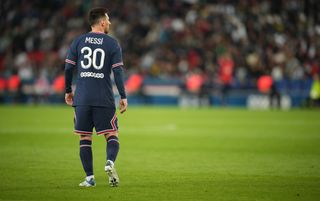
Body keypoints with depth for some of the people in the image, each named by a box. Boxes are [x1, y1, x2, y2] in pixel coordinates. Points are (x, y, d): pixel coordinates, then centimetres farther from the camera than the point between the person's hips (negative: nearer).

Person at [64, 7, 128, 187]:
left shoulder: (79, 42, 7)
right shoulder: (112, 43, 0)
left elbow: (68, 68, 6)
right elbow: (118, 71, -6)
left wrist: (68, 91, 18)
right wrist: (123, 97, -2)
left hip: (82, 98, 2)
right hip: (104, 99, -2)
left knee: (85, 138, 8)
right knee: (112, 135, 5)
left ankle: (90, 178, 3)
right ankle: (110, 163, -23)